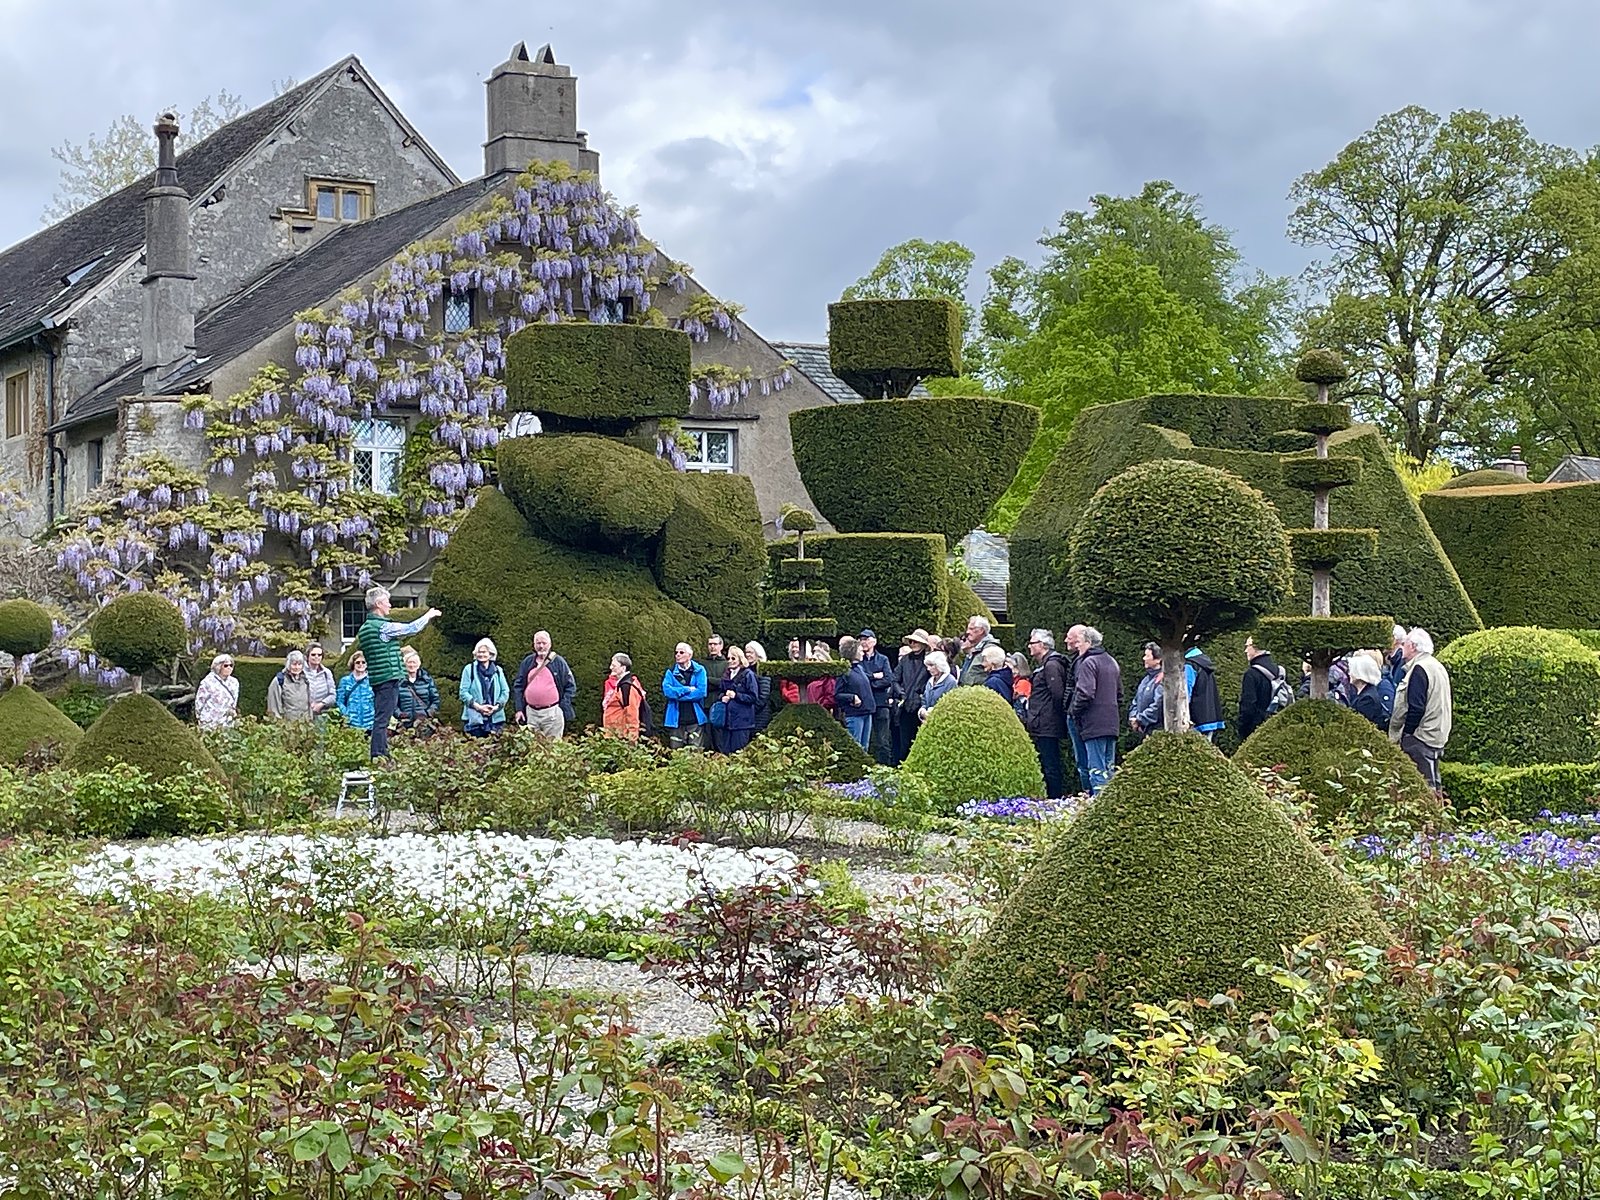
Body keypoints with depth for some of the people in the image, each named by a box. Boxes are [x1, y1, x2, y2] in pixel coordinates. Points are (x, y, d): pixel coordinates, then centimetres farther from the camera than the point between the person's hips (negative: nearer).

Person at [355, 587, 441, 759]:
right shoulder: (383, 627, -15)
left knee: (381, 719, 13)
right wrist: (429, 615, 8)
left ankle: (381, 754, 17)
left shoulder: (364, 629, 14)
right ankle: (378, 756, -11)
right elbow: (411, 628, -9)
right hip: (389, 678, -9)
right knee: (382, 720, -10)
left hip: (376, 679, 9)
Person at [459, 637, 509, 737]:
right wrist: (478, 706, -12)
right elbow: (463, 692, -1)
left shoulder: (498, 671, 10)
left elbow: (506, 691, 9)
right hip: (474, 719, -2)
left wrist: (496, 707, -7)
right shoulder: (469, 669, 2)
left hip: (495, 718, 2)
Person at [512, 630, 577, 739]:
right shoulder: (527, 662, 11)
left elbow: (570, 686, 3)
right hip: (531, 713, 3)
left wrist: (563, 707, -7)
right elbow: (518, 687, 13)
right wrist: (519, 709, 3)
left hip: (552, 713, -3)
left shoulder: (558, 662, 2)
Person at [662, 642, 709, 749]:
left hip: (695, 719, -2)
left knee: (696, 752, -4)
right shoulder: (671, 672, 10)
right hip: (676, 720, 2)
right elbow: (666, 690, -7)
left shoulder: (699, 670, 4)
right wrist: (688, 689, -10)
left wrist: (677, 693, -8)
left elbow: (701, 692, -9)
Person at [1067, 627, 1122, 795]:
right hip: (1112, 724, 8)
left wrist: (1074, 711, -6)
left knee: (1096, 769, -7)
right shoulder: (1112, 662, 17)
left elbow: (1085, 694, -21)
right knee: (1110, 768, 12)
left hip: (1094, 724, -8)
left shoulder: (1088, 663, -12)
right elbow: (1119, 694, 23)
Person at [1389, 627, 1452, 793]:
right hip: (1437, 738, 10)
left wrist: (1406, 733, -12)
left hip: (1421, 737, -10)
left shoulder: (1419, 669, -14)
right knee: (1432, 784, 13)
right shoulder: (1437, 666, 17)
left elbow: (1416, 708, -20)